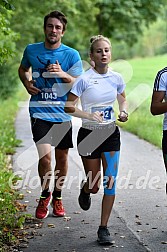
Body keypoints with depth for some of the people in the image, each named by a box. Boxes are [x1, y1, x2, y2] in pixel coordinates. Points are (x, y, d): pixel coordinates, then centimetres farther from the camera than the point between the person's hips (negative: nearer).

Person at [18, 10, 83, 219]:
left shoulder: (71, 55, -2)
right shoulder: (31, 50, 2)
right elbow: (23, 69, 23)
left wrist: (63, 75, -24)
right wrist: (26, 83, 2)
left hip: (63, 112, 1)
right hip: (40, 112, -1)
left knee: (62, 157, 9)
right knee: (45, 156, -14)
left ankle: (57, 197, 30)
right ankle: (44, 195, 11)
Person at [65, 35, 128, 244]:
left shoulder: (116, 78, 1)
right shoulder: (84, 79, -12)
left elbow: (123, 100, 19)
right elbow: (68, 107, -12)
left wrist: (123, 112, -2)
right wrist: (89, 115, -26)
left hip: (111, 134, 3)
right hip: (89, 135, -3)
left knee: (110, 182, -4)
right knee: (94, 186, 4)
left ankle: (103, 228, 8)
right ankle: (84, 190, 44)